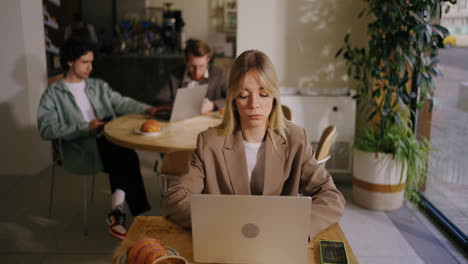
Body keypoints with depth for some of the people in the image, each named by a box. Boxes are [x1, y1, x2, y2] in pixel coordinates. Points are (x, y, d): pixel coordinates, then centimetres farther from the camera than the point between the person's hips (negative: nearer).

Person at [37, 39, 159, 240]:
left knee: (123, 160, -30)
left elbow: (121, 103, 7)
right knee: (128, 158, -28)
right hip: (80, 151, -4)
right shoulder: (53, 94, 4)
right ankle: (138, 214, -19)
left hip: (108, 142, 4)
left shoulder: (98, 86, 20)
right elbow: (46, 130, -7)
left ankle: (117, 212, -21)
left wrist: (145, 109, -12)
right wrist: (85, 128, -14)